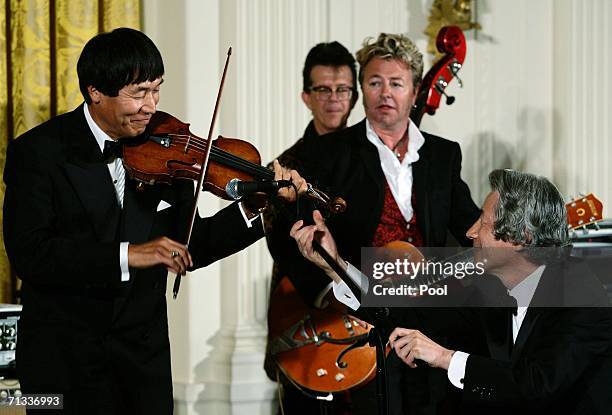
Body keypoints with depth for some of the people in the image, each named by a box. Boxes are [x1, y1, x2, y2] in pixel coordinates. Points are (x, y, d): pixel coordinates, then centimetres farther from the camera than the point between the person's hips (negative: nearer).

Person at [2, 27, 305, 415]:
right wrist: (127, 255, -27)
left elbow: (187, 247, 6)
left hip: (143, 354, 4)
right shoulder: (37, 151, -10)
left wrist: (256, 207, -9)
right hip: (63, 356, -3)